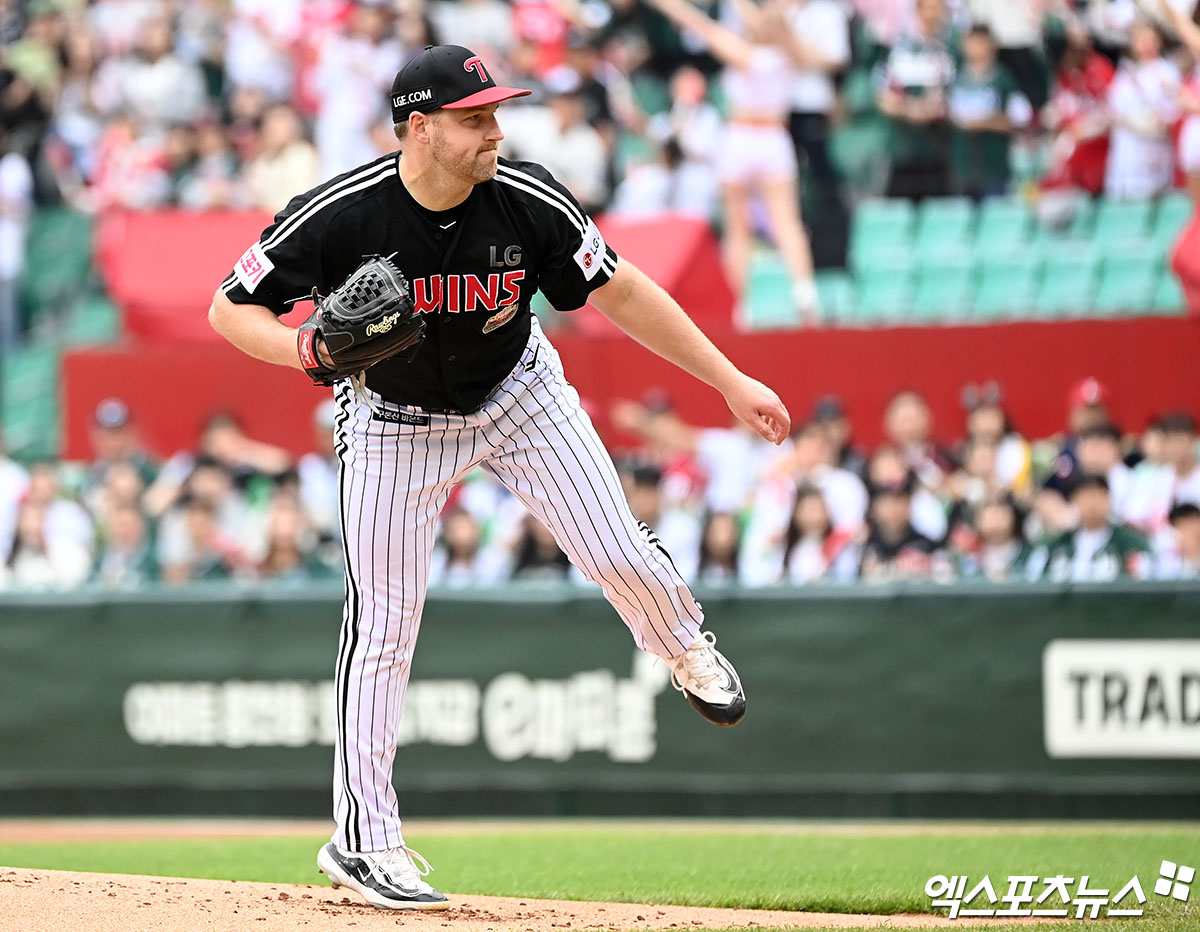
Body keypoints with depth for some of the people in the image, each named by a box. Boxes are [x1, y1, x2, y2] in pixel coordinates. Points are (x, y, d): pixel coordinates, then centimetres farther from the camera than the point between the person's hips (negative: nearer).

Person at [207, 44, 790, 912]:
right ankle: (365, 841, 9)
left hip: (518, 394, 2)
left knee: (620, 556, -6)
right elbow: (230, 309, -18)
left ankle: (687, 651, 30)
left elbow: (620, 290, -13)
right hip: (393, 416, -2)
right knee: (384, 625, -3)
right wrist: (303, 348, -39)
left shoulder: (528, 202, -24)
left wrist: (731, 380, -12)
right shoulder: (337, 215, -28)